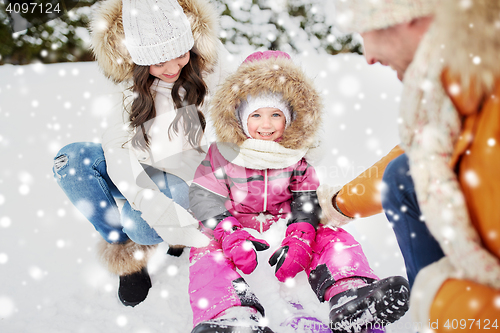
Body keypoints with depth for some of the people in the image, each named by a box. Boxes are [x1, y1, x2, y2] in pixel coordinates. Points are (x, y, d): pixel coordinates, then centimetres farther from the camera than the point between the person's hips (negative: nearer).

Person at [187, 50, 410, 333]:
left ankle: (350, 293, -42)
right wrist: (231, 236, -28)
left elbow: (307, 199, -2)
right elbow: (205, 198, -11)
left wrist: (299, 238, -21)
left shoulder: (295, 156, 1)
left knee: (333, 236, -19)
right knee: (207, 254, -33)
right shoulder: (221, 156, -7)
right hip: (238, 226, -2)